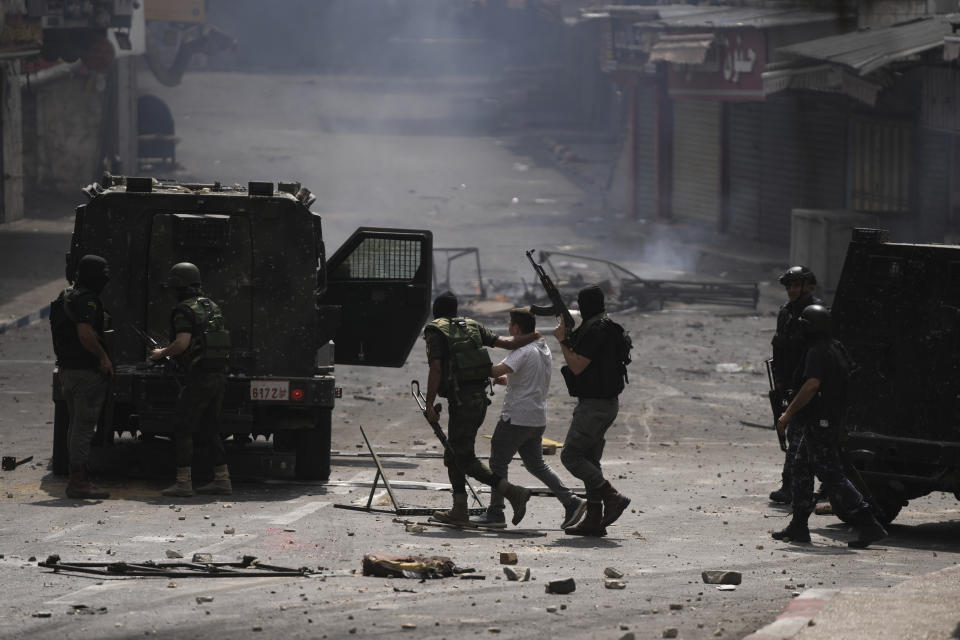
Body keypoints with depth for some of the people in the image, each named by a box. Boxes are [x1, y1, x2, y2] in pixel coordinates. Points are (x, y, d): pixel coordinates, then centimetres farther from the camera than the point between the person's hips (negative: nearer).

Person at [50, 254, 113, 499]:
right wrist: (103, 357, -14)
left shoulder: (66, 297, 15)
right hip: (87, 370, -10)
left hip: (68, 369, 10)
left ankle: (75, 480, 20)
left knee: (76, 425, 15)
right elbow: (85, 334, -26)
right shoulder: (87, 300, -16)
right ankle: (78, 481, -8)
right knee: (84, 426, -7)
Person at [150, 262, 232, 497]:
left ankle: (183, 482, -7)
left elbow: (183, 342, -22)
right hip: (218, 376, 8)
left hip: (198, 378, -8)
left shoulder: (184, 310, -10)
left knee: (183, 430, -3)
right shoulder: (211, 306, 16)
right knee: (210, 430, 15)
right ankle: (222, 480, 13)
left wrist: (162, 353, -4)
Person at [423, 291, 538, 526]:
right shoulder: (471, 327, 13)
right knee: (453, 455, 17)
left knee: (465, 460, -6)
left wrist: (429, 405, -13)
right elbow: (504, 342, 7)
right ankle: (460, 511, 15)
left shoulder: (435, 332, -5)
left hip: (461, 400, -8)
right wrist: (532, 337, 24)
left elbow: (436, 369, -15)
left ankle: (513, 492, -17)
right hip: (480, 398, 8)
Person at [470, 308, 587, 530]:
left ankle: (495, 513, 3)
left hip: (517, 418, -9)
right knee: (536, 464, 15)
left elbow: (497, 370, -29)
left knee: (498, 462, 2)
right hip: (538, 418, 9)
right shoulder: (545, 351, 14)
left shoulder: (523, 351, -16)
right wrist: (508, 380, 13)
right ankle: (571, 502, 3)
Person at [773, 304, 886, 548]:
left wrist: (788, 413, -24)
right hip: (832, 420, 10)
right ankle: (798, 527, 19)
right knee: (800, 470, 17)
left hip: (818, 423, -10)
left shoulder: (818, 353, -18)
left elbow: (812, 385, -30)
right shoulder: (837, 349, 13)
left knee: (832, 476, -9)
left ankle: (869, 525, -13)